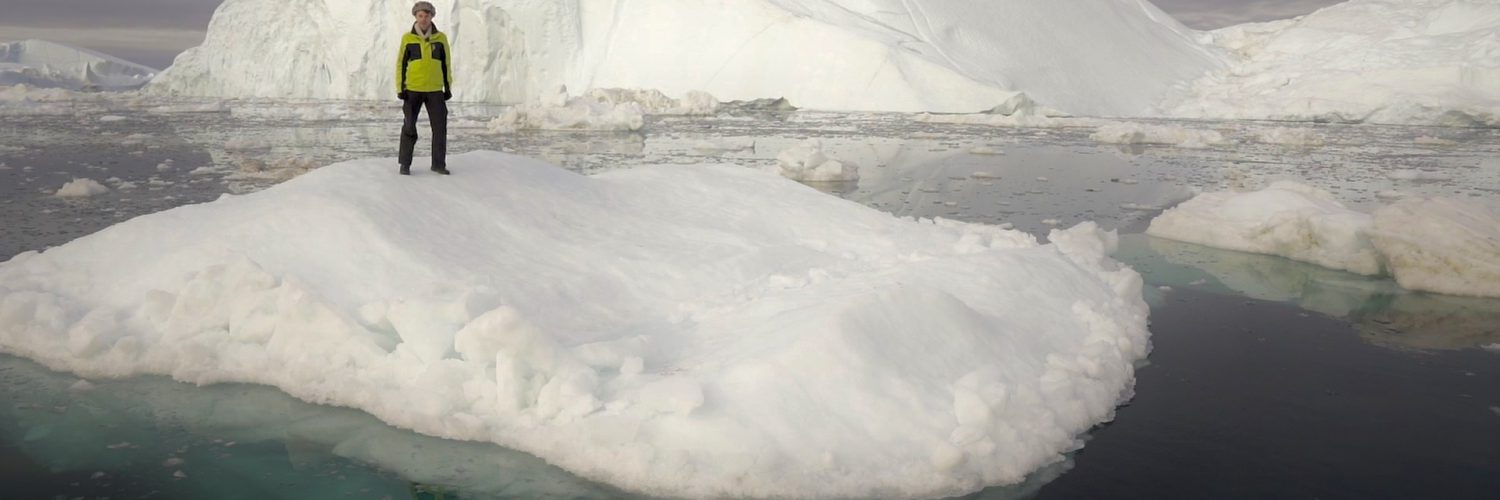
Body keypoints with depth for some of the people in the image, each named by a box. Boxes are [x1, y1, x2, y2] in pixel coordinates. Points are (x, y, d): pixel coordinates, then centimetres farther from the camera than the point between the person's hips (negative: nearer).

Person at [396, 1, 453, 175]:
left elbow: (446, 64, 8)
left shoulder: (441, 38, 2)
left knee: (440, 127, 0)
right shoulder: (407, 38, -2)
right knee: (409, 127, 0)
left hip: (435, 90, 1)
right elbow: (401, 64, 1)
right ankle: (405, 164, 10)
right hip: (413, 90, -1)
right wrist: (400, 89, -5)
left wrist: (448, 87, 4)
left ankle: (439, 164, 11)